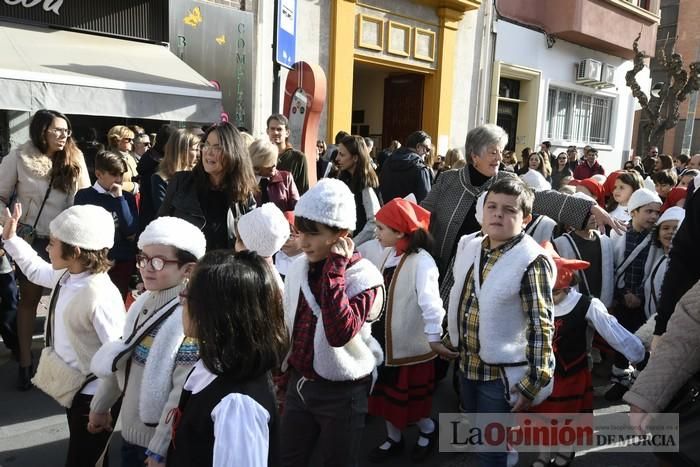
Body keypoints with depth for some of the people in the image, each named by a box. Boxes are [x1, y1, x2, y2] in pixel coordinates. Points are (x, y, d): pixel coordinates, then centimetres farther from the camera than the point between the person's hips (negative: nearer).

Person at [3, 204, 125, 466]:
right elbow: (36, 269, 21)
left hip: (93, 397, -8)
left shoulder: (100, 297, -32)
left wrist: (108, 404, -23)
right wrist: (10, 237, 16)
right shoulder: (67, 277, -4)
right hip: (74, 388, 9)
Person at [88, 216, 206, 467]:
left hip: (164, 443, -7)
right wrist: (100, 406, 17)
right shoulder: (144, 302, -1)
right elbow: (118, 359, 10)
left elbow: (184, 392, -26)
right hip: (131, 430, 7)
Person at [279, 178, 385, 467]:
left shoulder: (365, 277, -19)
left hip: (341, 393, -5)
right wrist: (284, 370, 17)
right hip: (298, 384, 6)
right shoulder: (298, 268, -1)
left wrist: (334, 267, -31)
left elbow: (340, 333, -36)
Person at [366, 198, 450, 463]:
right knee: (387, 395, 20)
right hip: (383, 339, 7)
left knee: (410, 400, 11)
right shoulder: (388, 253, 2)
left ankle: (429, 431, 39)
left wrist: (434, 337, -35)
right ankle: (394, 440, 41)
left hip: (409, 344, -7)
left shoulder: (421, 261, -24)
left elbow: (429, 301, -31)